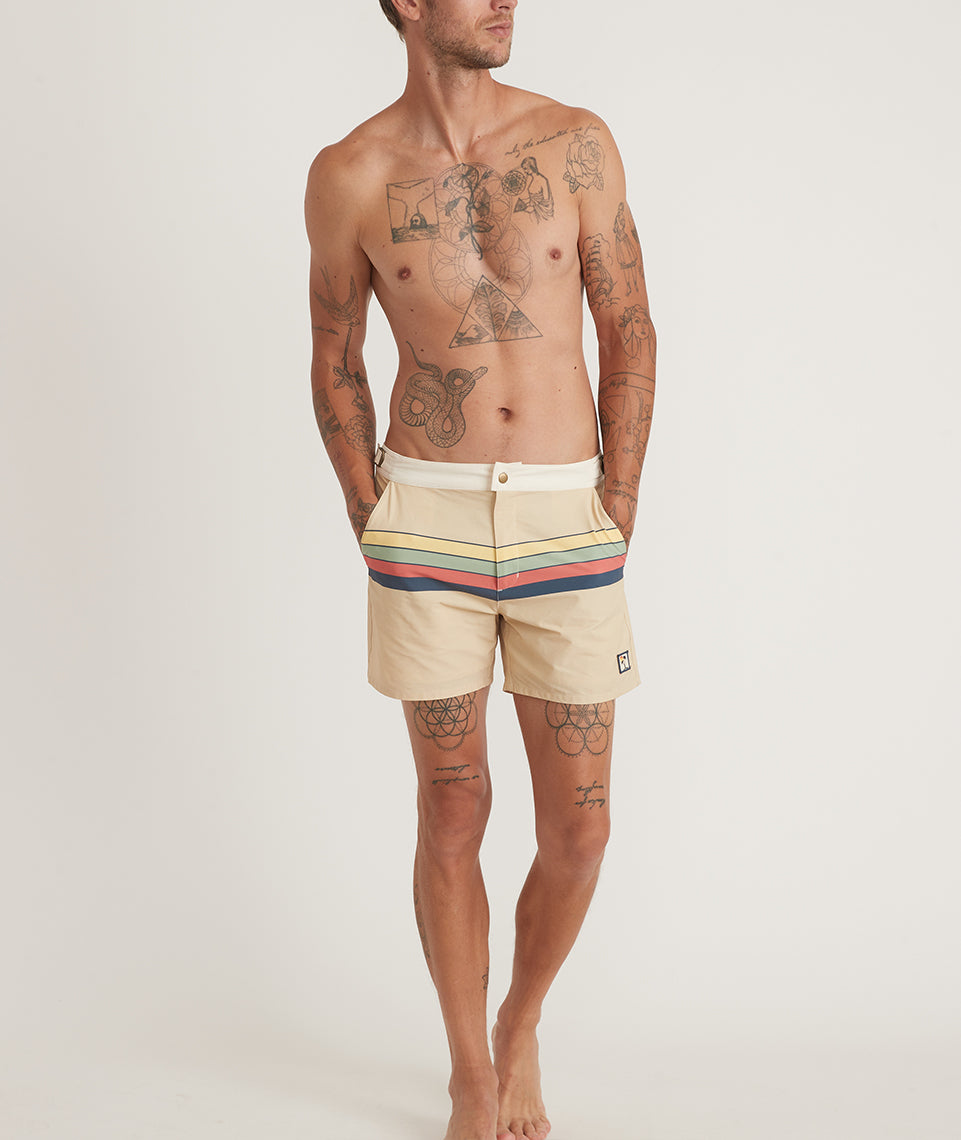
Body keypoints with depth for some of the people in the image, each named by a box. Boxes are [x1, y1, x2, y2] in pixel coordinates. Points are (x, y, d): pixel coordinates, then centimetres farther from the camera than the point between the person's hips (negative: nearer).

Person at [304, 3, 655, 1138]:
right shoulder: (348, 177, 0)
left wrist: (614, 521, 0)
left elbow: (630, 334, 4)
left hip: (567, 521, 1)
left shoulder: (577, 143, 1)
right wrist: (375, 530, 3)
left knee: (578, 828, 3)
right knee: (453, 816, 5)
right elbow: (335, 360, 10)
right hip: (426, 519, -1)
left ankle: (521, 1028, 33)